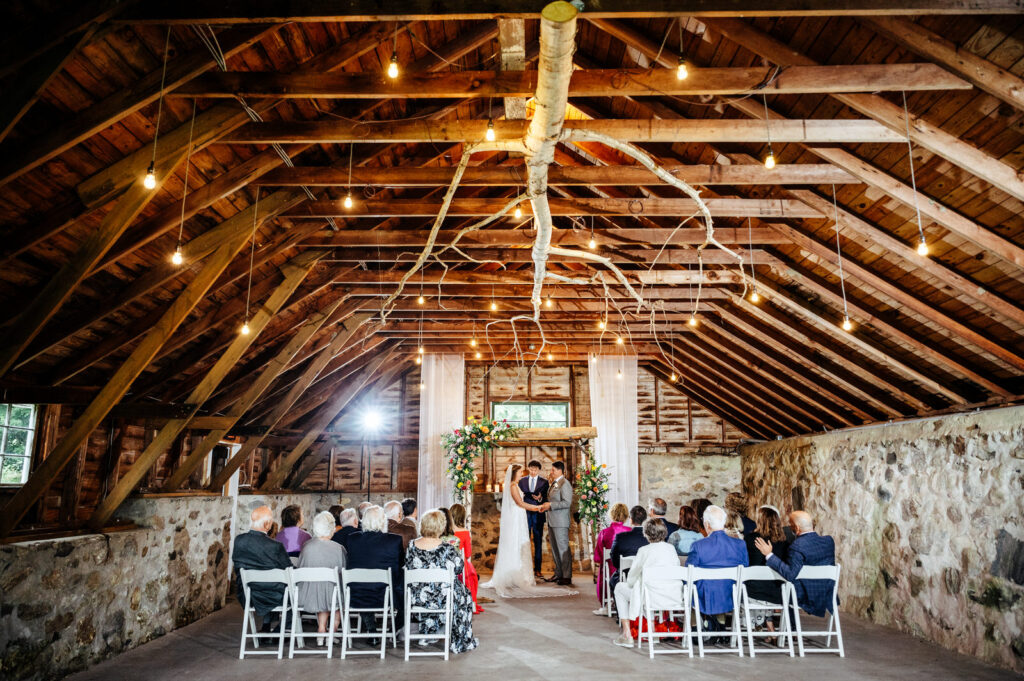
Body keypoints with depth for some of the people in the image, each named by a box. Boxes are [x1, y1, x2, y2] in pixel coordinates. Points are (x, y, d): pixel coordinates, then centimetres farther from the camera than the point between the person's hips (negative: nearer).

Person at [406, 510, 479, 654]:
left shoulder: (412, 546, -10)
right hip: (441, 598, -4)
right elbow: (459, 568, -7)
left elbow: (408, 567, 4)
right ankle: (462, 642, 33)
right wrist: (458, 553, 10)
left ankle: (427, 634, 47)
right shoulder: (446, 549, -21)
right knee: (465, 595, 24)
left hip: (416, 597, 4)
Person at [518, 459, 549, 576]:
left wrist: (540, 499, -20)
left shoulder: (544, 482, 4)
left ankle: (537, 569, 10)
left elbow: (546, 499, 1)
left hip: (538, 515, -1)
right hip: (525, 514, 1)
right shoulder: (522, 481, 9)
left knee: (538, 542, 4)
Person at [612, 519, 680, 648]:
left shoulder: (644, 550, -10)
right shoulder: (671, 548, 5)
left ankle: (627, 635, 15)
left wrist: (627, 582, 22)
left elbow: (631, 579, -3)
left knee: (620, 587, 18)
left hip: (653, 598, -6)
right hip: (674, 598, 6)